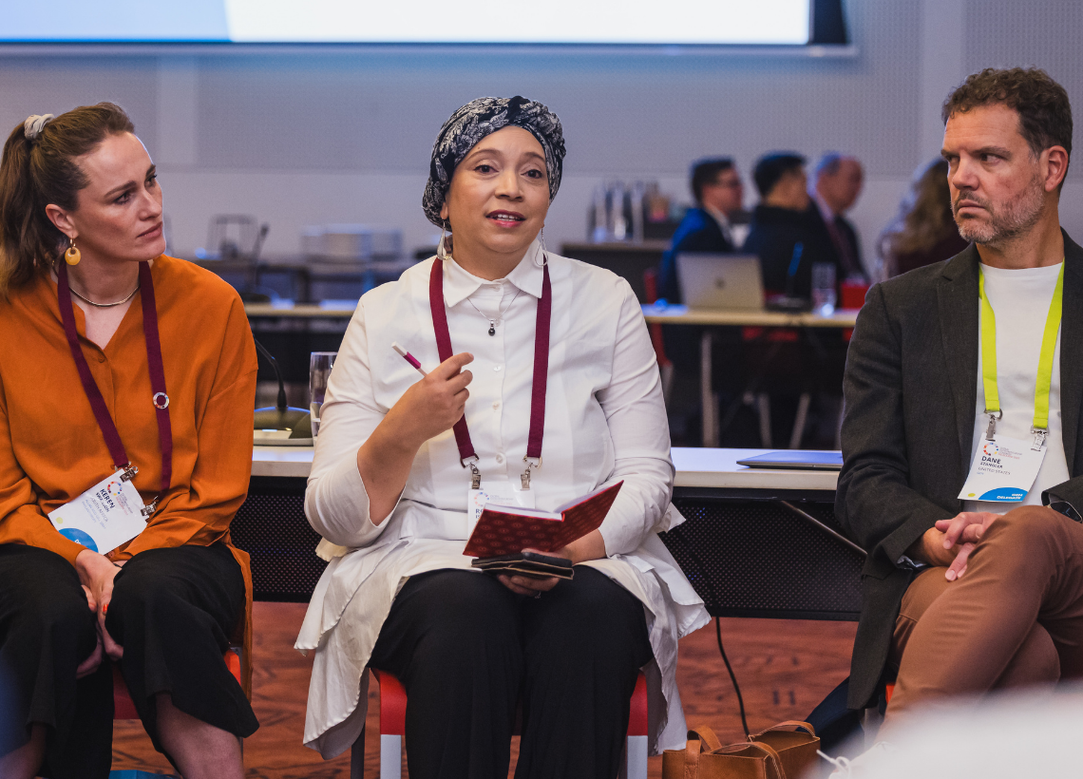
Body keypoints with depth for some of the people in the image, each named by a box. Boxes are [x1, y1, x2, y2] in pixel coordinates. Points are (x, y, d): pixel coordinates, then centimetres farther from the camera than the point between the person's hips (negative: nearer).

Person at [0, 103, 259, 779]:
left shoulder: (210, 305, 0)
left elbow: (217, 488, 0)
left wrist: (124, 567, -16)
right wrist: (81, 563, -18)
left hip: (176, 546, 0)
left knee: (153, 596, -35)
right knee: (58, 614, -35)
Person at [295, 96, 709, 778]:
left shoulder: (605, 302, 9)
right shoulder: (385, 315, 7)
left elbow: (646, 479, 4)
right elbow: (333, 517, 3)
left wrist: (574, 548, -17)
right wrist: (402, 433, -17)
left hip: (584, 564, 1)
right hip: (422, 562, 0)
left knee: (594, 611, -34)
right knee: (468, 609, -35)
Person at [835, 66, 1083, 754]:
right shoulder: (900, 308, 22)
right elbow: (865, 482, 13)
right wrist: (933, 537, -11)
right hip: (940, 578, 1)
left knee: (1023, 541, -40)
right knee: (1021, 661, -39)